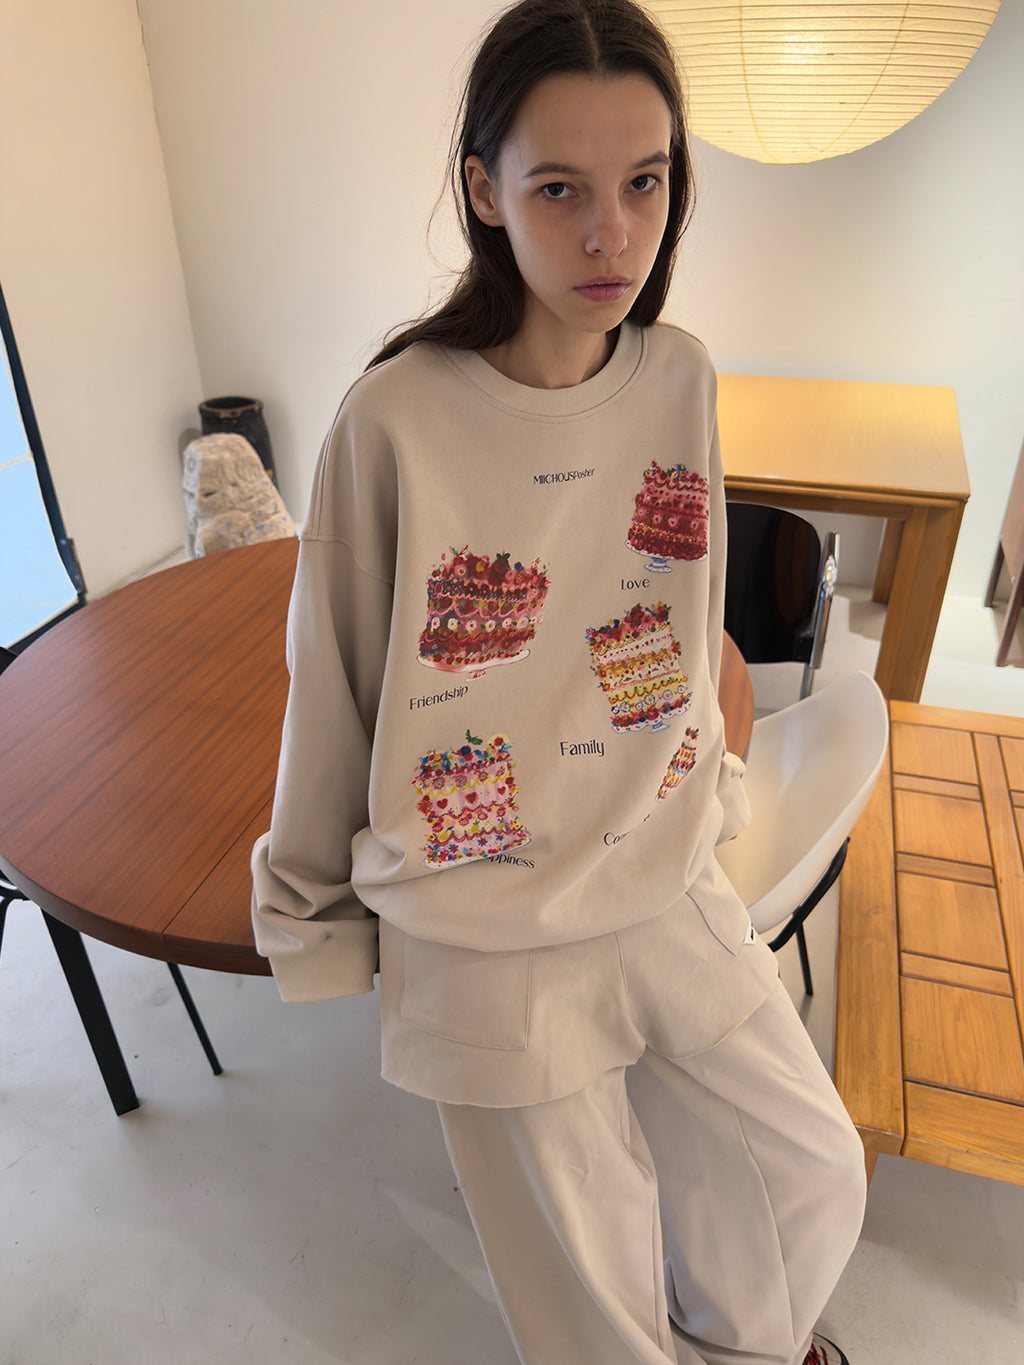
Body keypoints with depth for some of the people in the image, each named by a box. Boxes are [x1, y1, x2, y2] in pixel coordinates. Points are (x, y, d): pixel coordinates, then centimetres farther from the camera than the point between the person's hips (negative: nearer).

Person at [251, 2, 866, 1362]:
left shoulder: (681, 379, -5)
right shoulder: (397, 420, -18)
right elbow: (334, 686, -7)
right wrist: (313, 904, 5)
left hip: (670, 885, 5)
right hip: (487, 941, -4)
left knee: (817, 1173, 24)